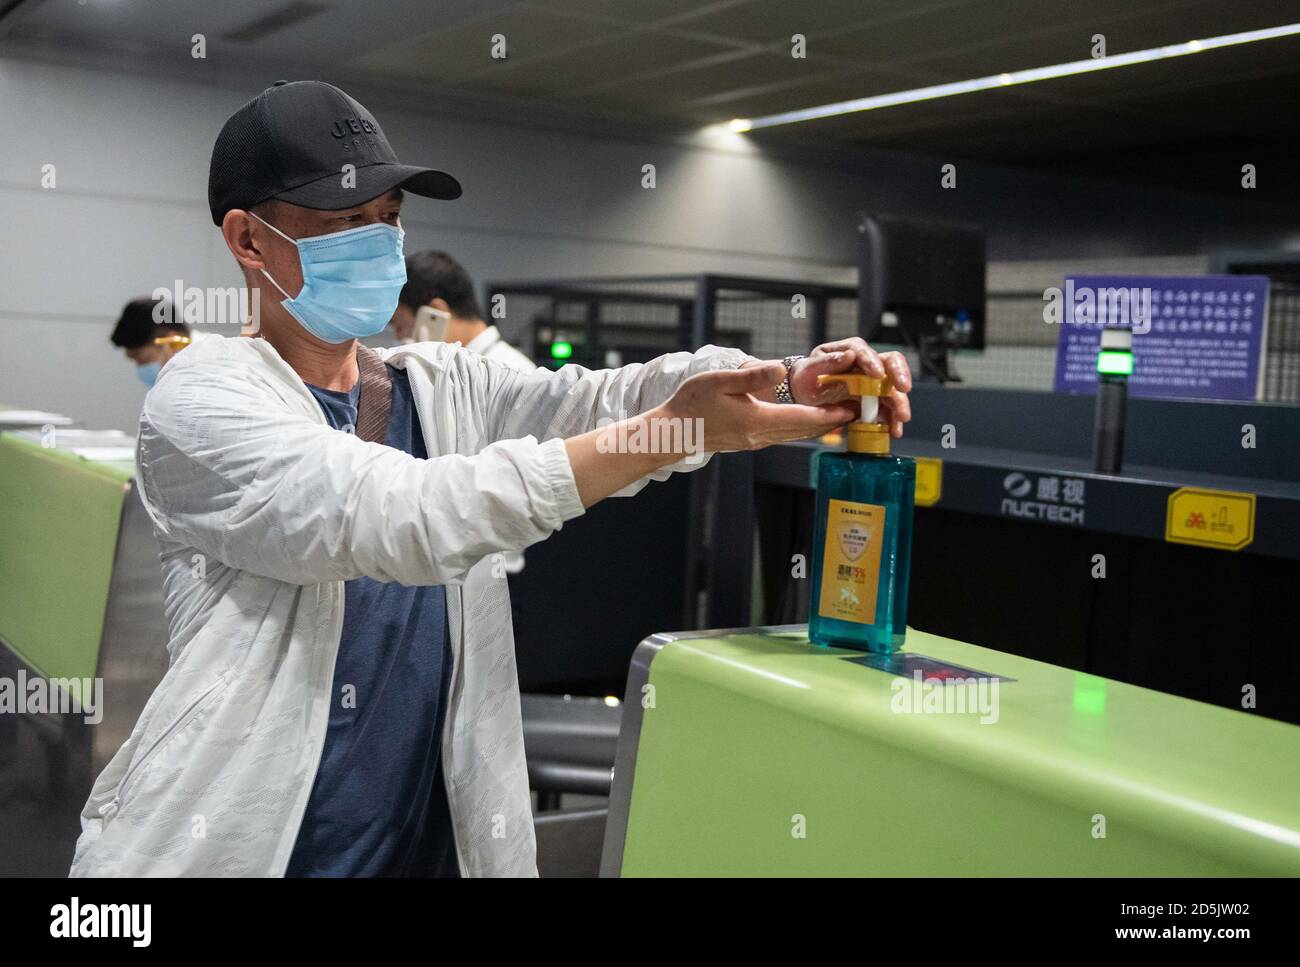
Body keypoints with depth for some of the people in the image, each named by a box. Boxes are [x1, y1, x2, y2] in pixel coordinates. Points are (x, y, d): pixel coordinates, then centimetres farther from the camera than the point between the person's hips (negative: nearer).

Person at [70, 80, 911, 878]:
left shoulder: (445, 386, 7)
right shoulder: (205, 395, -11)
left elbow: (601, 400, -9)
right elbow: (402, 517, -26)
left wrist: (790, 382, -27)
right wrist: (672, 428, -32)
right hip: (232, 845, -5)